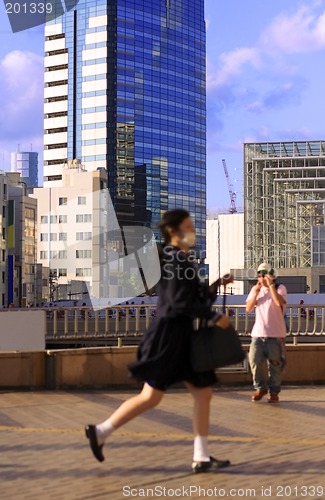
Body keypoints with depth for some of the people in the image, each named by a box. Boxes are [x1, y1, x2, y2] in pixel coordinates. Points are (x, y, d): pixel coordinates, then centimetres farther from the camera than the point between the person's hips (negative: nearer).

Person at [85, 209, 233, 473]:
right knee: (151, 396, -5)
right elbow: (179, 303, -21)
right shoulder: (173, 259, -14)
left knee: (203, 391, 6)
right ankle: (101, 431, 8)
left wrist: (217, 284, 12)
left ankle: (201, 457, 9)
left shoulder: (182, 259, 16)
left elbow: (197, 299, 17)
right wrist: (215, 317, -16)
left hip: (182, 335, 10)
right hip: (168, 334, -10)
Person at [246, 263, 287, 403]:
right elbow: (248, 308, 3)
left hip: (275, 334, -3)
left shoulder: (280, 288, 0)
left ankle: (274, 391, 13)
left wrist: (271, 285, -21)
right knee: (254, 360, -4)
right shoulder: (255, 289, 13)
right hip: (258, 333, 3)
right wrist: (256, 292, -9)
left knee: (275, 364, 0)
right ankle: (260, 387, 16)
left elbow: (280, 302, -21)